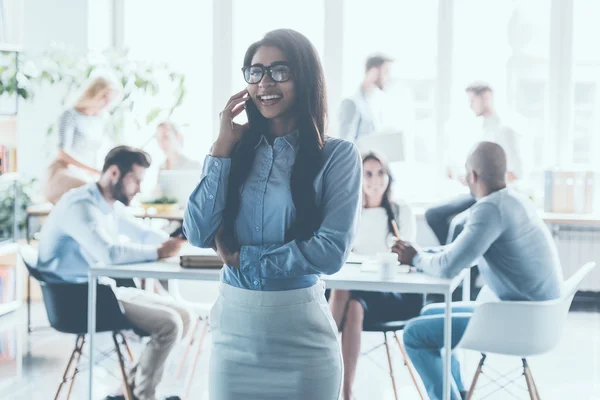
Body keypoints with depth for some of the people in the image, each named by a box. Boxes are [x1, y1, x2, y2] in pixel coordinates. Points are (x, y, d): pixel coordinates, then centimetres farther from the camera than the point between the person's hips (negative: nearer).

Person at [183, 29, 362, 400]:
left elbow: (331, 251, -14)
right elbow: (199, 235, -4)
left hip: (302, 335, -3)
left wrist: (242, 258, -9)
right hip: (234, 329, 3)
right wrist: (223, 148, -5)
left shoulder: (337, 154, -6)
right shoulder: (236, 149, 5)